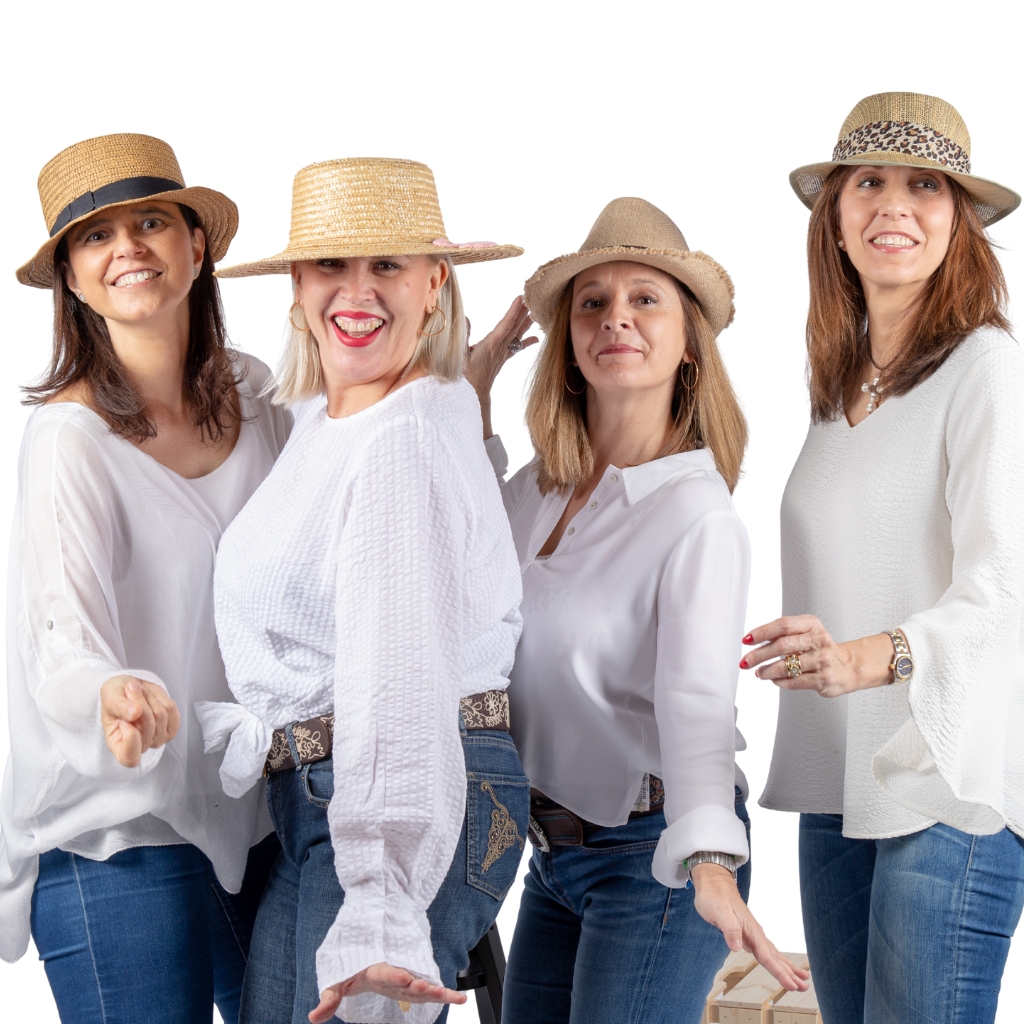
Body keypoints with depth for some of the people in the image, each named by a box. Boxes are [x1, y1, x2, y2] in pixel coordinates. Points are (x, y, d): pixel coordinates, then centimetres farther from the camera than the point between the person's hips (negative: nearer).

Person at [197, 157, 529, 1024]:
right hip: (312, 809, 9)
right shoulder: (321, 423, 14)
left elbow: (402, 678, -26)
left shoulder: (408, 442, -16)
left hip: (407, 815, -9)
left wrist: (381, 913, -33)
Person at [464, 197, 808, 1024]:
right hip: (554, 853, 7)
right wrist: (474, 389, 13)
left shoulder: (698, 514, -17)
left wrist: (711, 868, -45)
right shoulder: (539, 493, 2)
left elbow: (699, 699, -29)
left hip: (654, 857, -7)